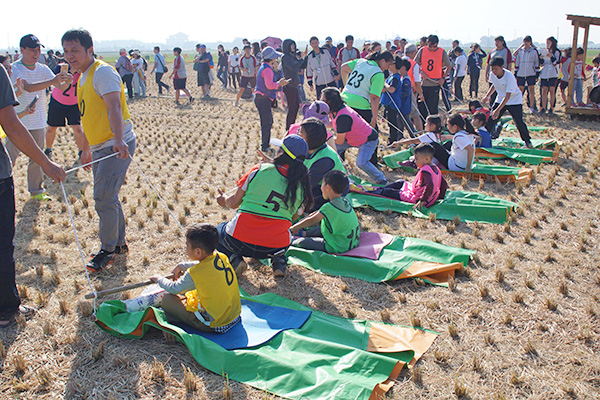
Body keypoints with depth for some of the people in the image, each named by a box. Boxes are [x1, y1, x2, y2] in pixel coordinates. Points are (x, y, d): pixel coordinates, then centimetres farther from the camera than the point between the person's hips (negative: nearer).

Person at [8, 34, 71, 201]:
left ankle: (36, 190, 24)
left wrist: (67, 82, -26)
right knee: (9, 158, -2)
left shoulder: (43, 69, 5)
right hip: (18, 122, -4)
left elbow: (60, 87, -2)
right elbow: (28, 87, -26)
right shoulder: (14, 68, -10)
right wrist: (52, 81, -38)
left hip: (38, 122, 4)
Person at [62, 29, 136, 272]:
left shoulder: (103, 72, -13)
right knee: (107, 197, 14)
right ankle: (119, 243, 27)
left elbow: (114, 107, -29)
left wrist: (119, 140, -43)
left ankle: (108, 249, 6)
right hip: (100, 147, 10)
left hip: (116, 146, -10)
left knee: (103, 198, -9)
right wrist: (86, 149, 27)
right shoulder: (83, 77, 16)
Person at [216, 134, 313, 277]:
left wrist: (224, 200, 26)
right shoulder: (302, 187, 0)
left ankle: (234, 258, 3)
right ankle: (278, 260, 9)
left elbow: (234, 203, 2)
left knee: (218, 231, 30)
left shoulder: (260, 170, -5)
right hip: (277, 246, 2)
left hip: (240, 241, -2)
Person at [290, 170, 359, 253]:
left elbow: (311, 221, -11)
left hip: (339, 249, -9)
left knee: (301, 242, -4)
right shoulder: (345, 201, 4)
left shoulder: (329, 207, -23)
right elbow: (318, 214, 12)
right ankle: (303, 234, 42)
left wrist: (293, 228, 4)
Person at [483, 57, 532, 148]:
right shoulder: (493, 74, -12)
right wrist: (487, 96, 6)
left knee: (519, 122, -12)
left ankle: (527, 141, 7)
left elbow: (508, 96, -33)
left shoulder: (509, 76, -31)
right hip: (500, 99, 6)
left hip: (514, 99, -5)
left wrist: (498, 109, -40)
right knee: (491, 119, -3)